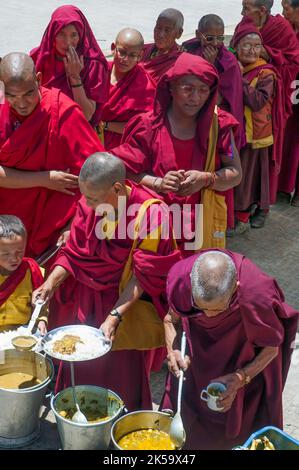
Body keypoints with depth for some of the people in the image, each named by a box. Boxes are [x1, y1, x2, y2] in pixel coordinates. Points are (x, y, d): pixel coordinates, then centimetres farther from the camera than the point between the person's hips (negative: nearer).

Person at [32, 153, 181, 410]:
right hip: (83, 299, 4)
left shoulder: (151, 213, -22)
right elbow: (73, 252, 0)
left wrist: (115, 317, -25)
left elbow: (143, 275, -19)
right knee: (79, 366, 8)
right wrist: (51, 283, -15)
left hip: (127, 299, -4)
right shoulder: (89, 206, -8)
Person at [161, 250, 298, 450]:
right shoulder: (180, 276, -33)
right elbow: (172, 319, -9)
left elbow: (271, 348, -18)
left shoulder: (258, 295, -40)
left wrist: (240, 379, -30)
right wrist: (173, 350, -28)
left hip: (247, 363, -2)